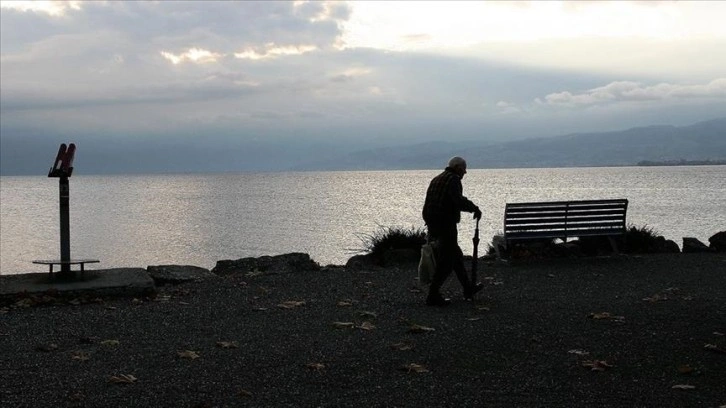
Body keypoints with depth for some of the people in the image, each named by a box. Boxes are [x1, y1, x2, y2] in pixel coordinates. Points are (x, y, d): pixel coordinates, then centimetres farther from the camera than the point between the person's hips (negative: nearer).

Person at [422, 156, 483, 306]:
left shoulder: (436, 180, 18)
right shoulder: (453, 179, -10)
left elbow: (429, 204, 18)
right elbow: (458, 200, -27)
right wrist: (475, 209, -12)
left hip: (433, 225, 10)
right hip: (446, 225, -10)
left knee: (456, 255, 21)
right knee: (446, 262, -2)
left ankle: (468, 288, 33)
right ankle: (433, 296, -2)